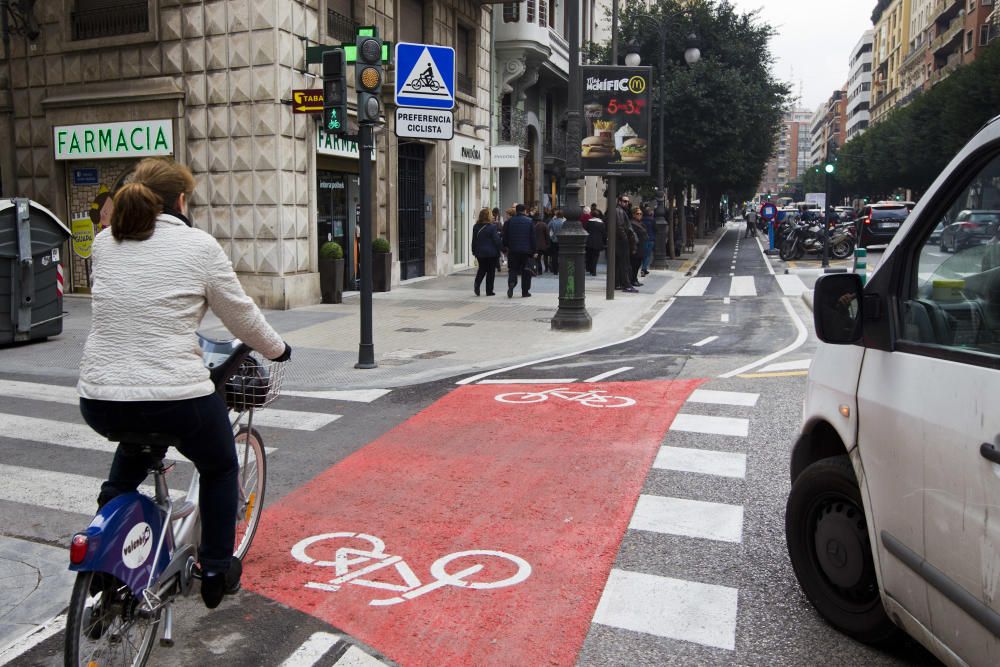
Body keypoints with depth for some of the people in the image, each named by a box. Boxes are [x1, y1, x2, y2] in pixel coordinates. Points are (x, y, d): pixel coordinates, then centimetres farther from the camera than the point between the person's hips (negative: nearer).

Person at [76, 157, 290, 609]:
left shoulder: (105, 243, 8)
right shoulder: (199, 246, -5)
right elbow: (241, 316, 3)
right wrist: (277, 349, 21)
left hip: (98, 401, 5)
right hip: (177, 399, -5)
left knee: (139, 437, 41)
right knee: (219, 468, 24)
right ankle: (216, 572, 27)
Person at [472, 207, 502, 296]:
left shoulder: (476, 227, 2)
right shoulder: (492, 227, -15)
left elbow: (474, 240, 8)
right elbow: (497, 241, -14)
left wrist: (474, 251, 17)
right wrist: (501, 247, 1)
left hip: (480, 253, 5)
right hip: (491, 253, -5)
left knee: (482, 269, 19)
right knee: (491, 271, 6)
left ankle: (476, 284, -4)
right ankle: (489, 291, 8)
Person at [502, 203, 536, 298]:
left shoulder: (509, 221, 1)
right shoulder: (530, 221, 0)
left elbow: (505, 236, 3)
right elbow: (533, 238, 0)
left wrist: (505, 248, 13)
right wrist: (533, 252, 4)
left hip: (513, 250, 1)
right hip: (526, 250, -1)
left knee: (513, 269, 8)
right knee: (526, 271, 7)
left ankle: (511, 285, -19)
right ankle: (525, 292, 8)